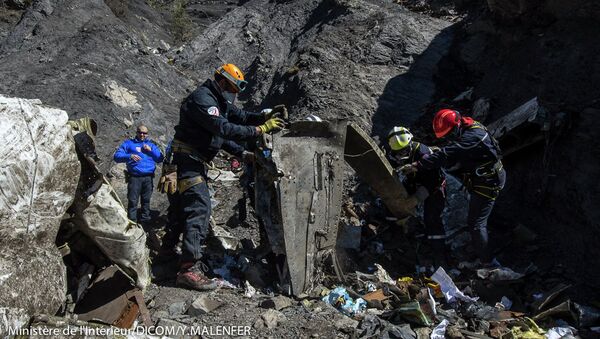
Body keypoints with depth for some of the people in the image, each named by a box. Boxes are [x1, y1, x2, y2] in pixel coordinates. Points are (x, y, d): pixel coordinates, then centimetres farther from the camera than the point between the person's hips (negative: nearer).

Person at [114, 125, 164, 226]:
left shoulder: (151, 144, 20)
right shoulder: (129, 143, 12)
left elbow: (160, 158, 11)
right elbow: (117, 156, 2)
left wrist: (151, 150, -3)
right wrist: (129, 156, -16)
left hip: (148, 178, 3)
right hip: (134, 177, -2)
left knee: (146, 201, 6)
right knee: (132, 201, -8)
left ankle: (145, 221, 14)